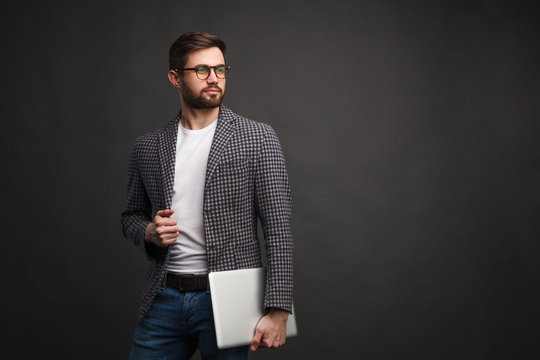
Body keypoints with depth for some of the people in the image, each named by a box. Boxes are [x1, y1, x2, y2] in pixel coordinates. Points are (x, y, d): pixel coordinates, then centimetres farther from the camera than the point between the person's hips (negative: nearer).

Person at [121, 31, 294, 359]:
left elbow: (278, 229, -8)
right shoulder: (147, 148, 7)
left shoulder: (258, 138, -4)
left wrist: (278, 311, -14)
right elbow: (132, 215, 19)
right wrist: (149, 233, -5)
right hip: (165, 298, 3)